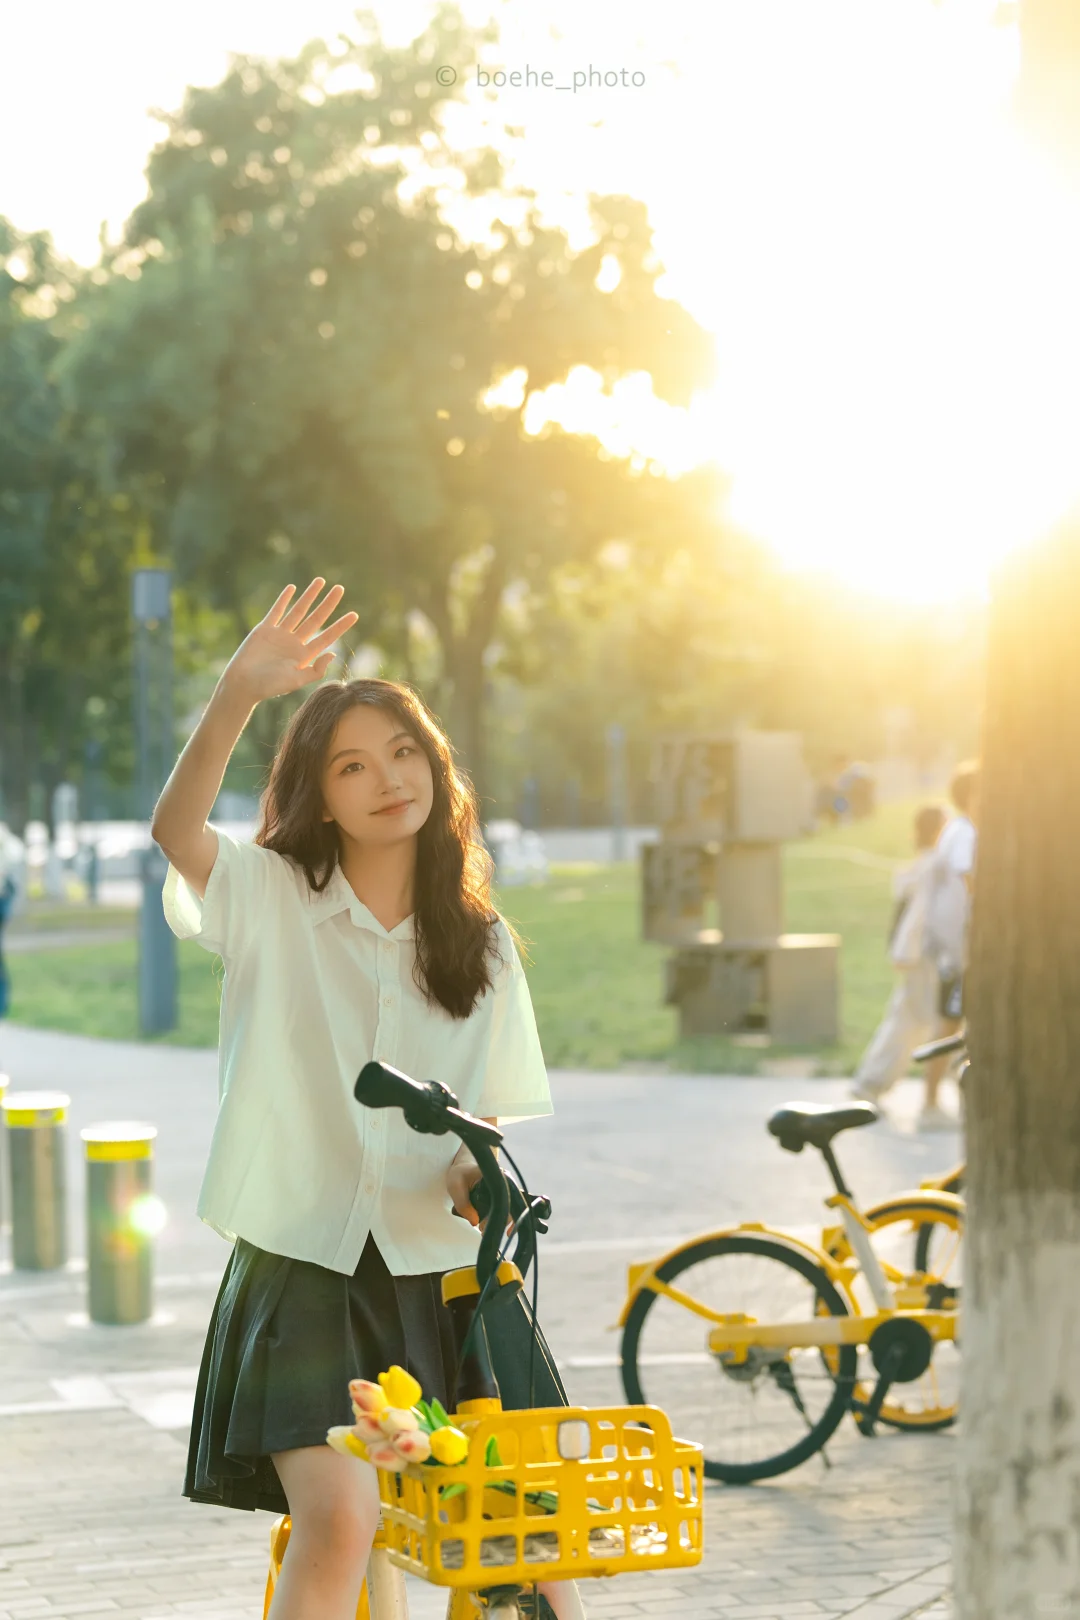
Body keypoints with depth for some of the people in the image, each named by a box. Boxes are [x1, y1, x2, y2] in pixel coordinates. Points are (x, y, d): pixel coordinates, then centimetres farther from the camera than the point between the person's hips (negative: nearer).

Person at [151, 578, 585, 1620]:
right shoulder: (272, 900, -1)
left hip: (441, 1271, 3)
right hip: (302, 1269, -3)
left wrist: (485, 1167, -10)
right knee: (340, 1518, -21)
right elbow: (177, 828, -21)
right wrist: (239, 692, -37)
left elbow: (502, 1108, 14)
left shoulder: (480, 946, 10)